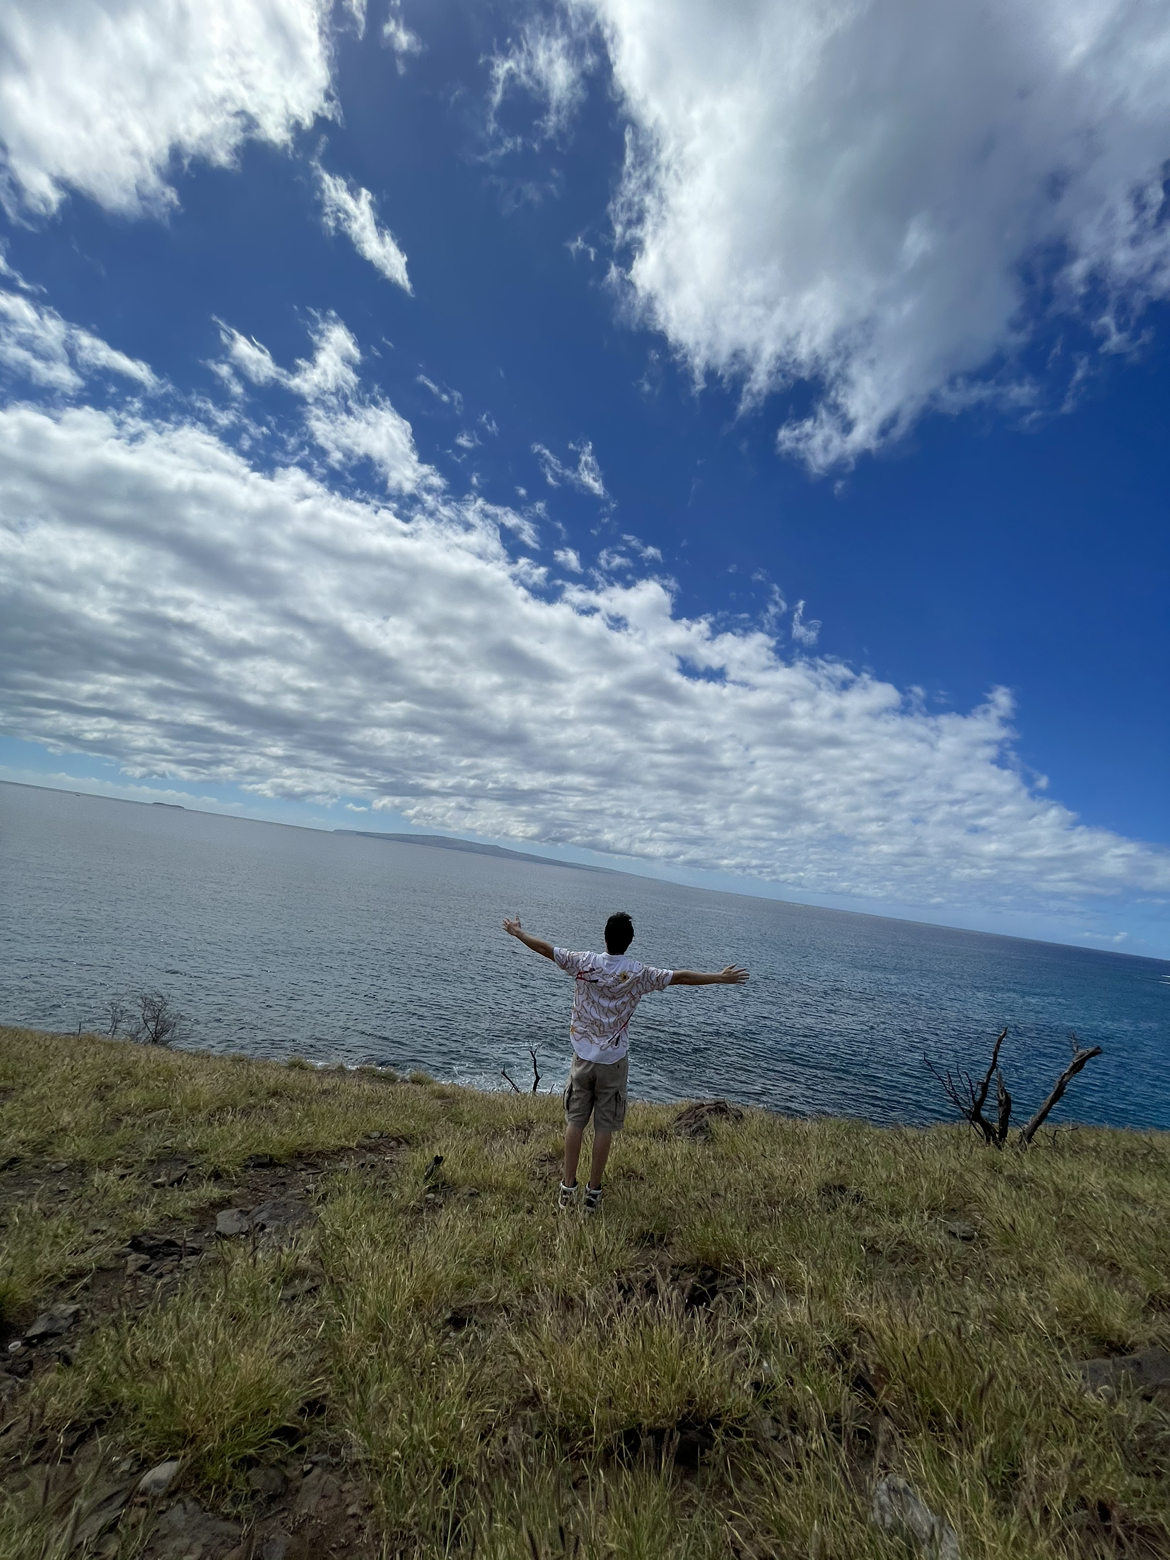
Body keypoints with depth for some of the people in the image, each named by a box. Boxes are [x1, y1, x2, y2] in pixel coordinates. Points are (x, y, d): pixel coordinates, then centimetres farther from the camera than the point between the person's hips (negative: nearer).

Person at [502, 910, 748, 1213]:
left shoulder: (585, 963, -11)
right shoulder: (639, 973, -12)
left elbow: (545, 948, -4)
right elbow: (681, 977, -8)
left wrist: (517, 932, 11)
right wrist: (721, 978, 1)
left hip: (583, 1058, 1)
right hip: (613, 1062, -1)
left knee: (574, 1122, 13)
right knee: (604, 1127, 11)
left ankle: (567, 1188, 22)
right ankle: (593, 1192, 21)